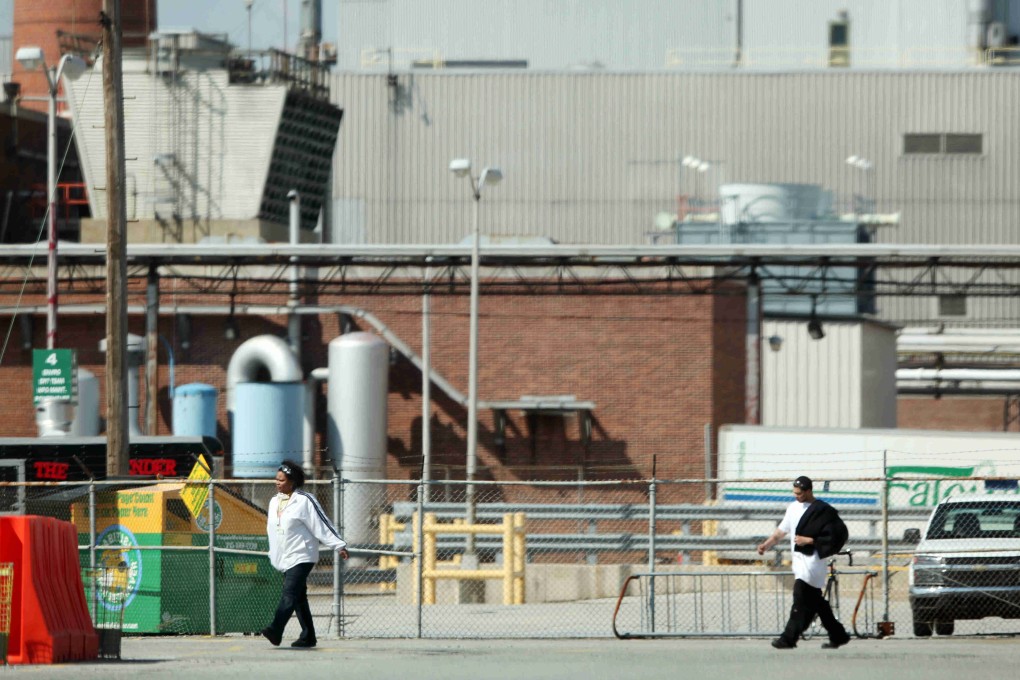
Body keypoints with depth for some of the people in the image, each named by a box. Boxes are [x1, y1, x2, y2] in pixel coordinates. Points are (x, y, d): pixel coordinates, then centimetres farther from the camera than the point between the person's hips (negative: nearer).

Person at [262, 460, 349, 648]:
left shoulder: (304, 501, -9)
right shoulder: (275, 502, 14)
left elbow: (322, 524, -11)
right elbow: (272, 529, 23)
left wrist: (339, 545, -12)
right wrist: (274, 553, 26)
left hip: (301, 557, -8)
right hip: (284, 559, 8)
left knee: (289, 594, -19)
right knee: (299, 598, 10)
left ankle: (276, 631, -30)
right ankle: (308, 636, 14)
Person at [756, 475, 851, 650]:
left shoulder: (822, 511, -10)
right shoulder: (794, 507, 13)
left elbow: (833, 537, -12)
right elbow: (782, 530, 19)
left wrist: (809, 540, -17)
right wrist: (766, 544, 8)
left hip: (812, 559, -8)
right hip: (799, 560, 8)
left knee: (801, 601, -13)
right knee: (816, 601, 12)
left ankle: (789, 639, -17)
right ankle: (838, 635, 20)